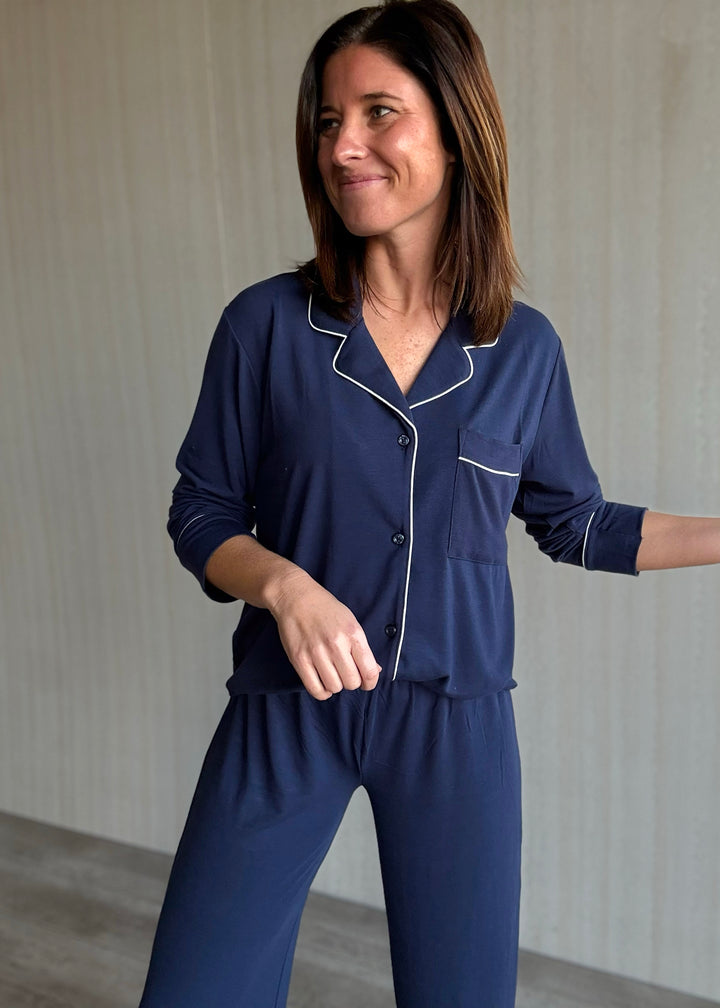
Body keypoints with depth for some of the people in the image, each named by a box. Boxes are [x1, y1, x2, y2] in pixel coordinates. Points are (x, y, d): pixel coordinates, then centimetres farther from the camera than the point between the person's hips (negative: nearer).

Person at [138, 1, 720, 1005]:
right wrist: (283, 584, -21)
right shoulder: (266, 323, -7)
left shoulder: (525, 348, -2)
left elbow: (571, 520, 10)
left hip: (458, 715, 2)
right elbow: (201, 515, -1)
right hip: (286, 709, -1)